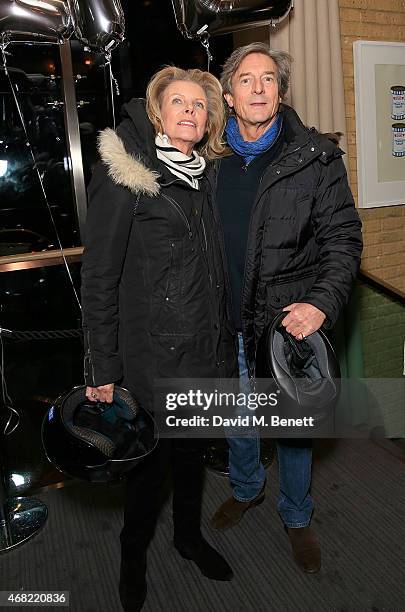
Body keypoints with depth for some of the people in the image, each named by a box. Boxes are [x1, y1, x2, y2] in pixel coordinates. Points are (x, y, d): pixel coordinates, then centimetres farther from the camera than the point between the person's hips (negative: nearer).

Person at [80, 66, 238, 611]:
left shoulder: (204, 176, 9)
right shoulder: (125, 176, -11)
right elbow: (99, 276, -13)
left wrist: (226, 338, 14)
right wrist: (102, 369, -13)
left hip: (209, 351, 6)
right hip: (155, 356, -6)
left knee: (193, 450, 22)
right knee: (152, 460, 11)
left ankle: (189, 534, 47)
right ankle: (134, 553, 39)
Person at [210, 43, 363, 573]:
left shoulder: (316, 157, -7)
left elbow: (344, 237, -8)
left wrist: (323, 303, -22)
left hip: (291, 320, -3)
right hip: (228, 322, 3)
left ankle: (297, 515, 39)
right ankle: (246, 488, 49)